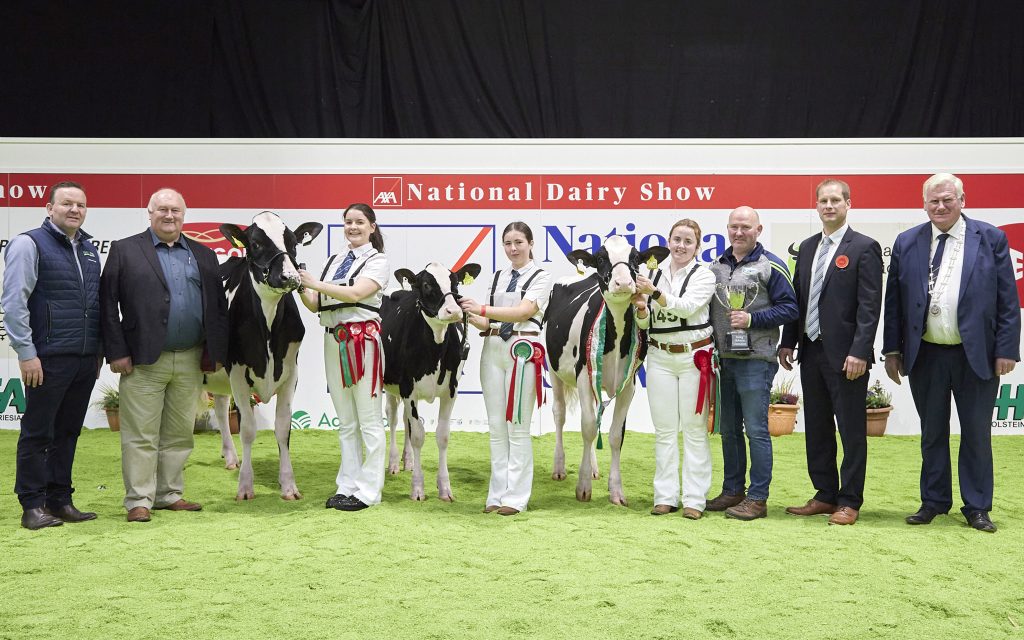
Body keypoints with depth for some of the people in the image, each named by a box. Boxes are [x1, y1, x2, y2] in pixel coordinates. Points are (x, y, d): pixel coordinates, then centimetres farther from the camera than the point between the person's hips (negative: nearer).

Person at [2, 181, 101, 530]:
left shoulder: (89, 249, 14)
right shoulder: (29, 244, -6)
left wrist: (98, 351, 14)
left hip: (86, 359, 6)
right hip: (48, 359, -6)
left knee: (68, 432, 12)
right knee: (37, 434, 2)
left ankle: (60, 500, 19)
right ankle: (33, 505, 9)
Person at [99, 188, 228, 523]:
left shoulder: (203, 255, 13)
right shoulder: (125, 250, 2)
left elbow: (219, 307, 12)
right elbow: (108, 303, -2)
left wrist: (216, 352, 4)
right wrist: (117, 352, -9)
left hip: (190, 361, 4)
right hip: (143, 361, -4)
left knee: (179, 434, 10)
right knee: (141, 435, -1)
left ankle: (169, 495, 20)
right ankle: (138, 501, 5)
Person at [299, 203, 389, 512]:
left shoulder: (377, 261, 0)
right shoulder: (334, 261, 17)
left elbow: (356, 293, -16)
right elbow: (316, 305, 13)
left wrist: (316, 284, -16)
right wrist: (302, 288, -7)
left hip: (363, 339, -6)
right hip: (333, 341, 6)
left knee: (369, 420, -1)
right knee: (346, 423, 11)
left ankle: (368, 491, 2)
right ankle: (347, 486, 18)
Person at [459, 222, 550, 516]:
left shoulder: (541, 277, 1)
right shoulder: (498, 277, 17)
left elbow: (522, 312, -13)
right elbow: (489, 322, 14)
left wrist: (482, 309, -16)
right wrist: (473, 318, -6)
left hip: (522, 350, -5)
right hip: (493, 348, 5)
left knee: (517, 426, -4)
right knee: (496, 426, 5)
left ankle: (516, 497, 1)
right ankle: (497, 494, 10)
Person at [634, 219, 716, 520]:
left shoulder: (704, 275, -1)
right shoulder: (655, 274, 8)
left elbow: (687, 307, -18)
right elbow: (644, 323, 11)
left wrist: (655, 293, -27)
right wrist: (641, 305, -10)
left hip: (694, 357, -3)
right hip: (660, 357, 3)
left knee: (695, 429, -1)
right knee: (664, 429, 6)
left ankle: (694, 498, 3)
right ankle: (665, 496, 11)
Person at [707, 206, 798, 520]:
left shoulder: (771, 266, -4)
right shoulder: (716, 266, 13)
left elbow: (789, 308, -7)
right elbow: (707, 308, 18)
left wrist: (752, 319, -17)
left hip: (755, 361, -6)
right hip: (722, 360, 6)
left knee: (756, 430, -3)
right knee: (728, 430, 13)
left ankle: (758, 498, 3)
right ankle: (732, 491, 24)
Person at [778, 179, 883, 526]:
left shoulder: (864, 248, -6)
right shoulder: (807, 247, 14)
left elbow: (870, 305, -12)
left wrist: (859, 352, -19)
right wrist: (787, 342, 9)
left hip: (845, 354, -7)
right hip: (811, 351, 7)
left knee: (852, 430, 2)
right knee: (816, 429, 12)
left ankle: (849, 502, 10)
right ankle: (825, 495, 22)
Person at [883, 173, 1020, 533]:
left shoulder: (991, 239, -1)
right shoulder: (907, 243, 4)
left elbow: (1007, 299, -2)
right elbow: (894, 300, 6)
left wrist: (1006, 350, -7)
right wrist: (892, 350, 2)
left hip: (976, 355, -2)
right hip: (925, 355, 2)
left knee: (976, 433, 6)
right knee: (932, 433, 11)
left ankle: (977, 507, 16)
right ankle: (934, 502, 22)